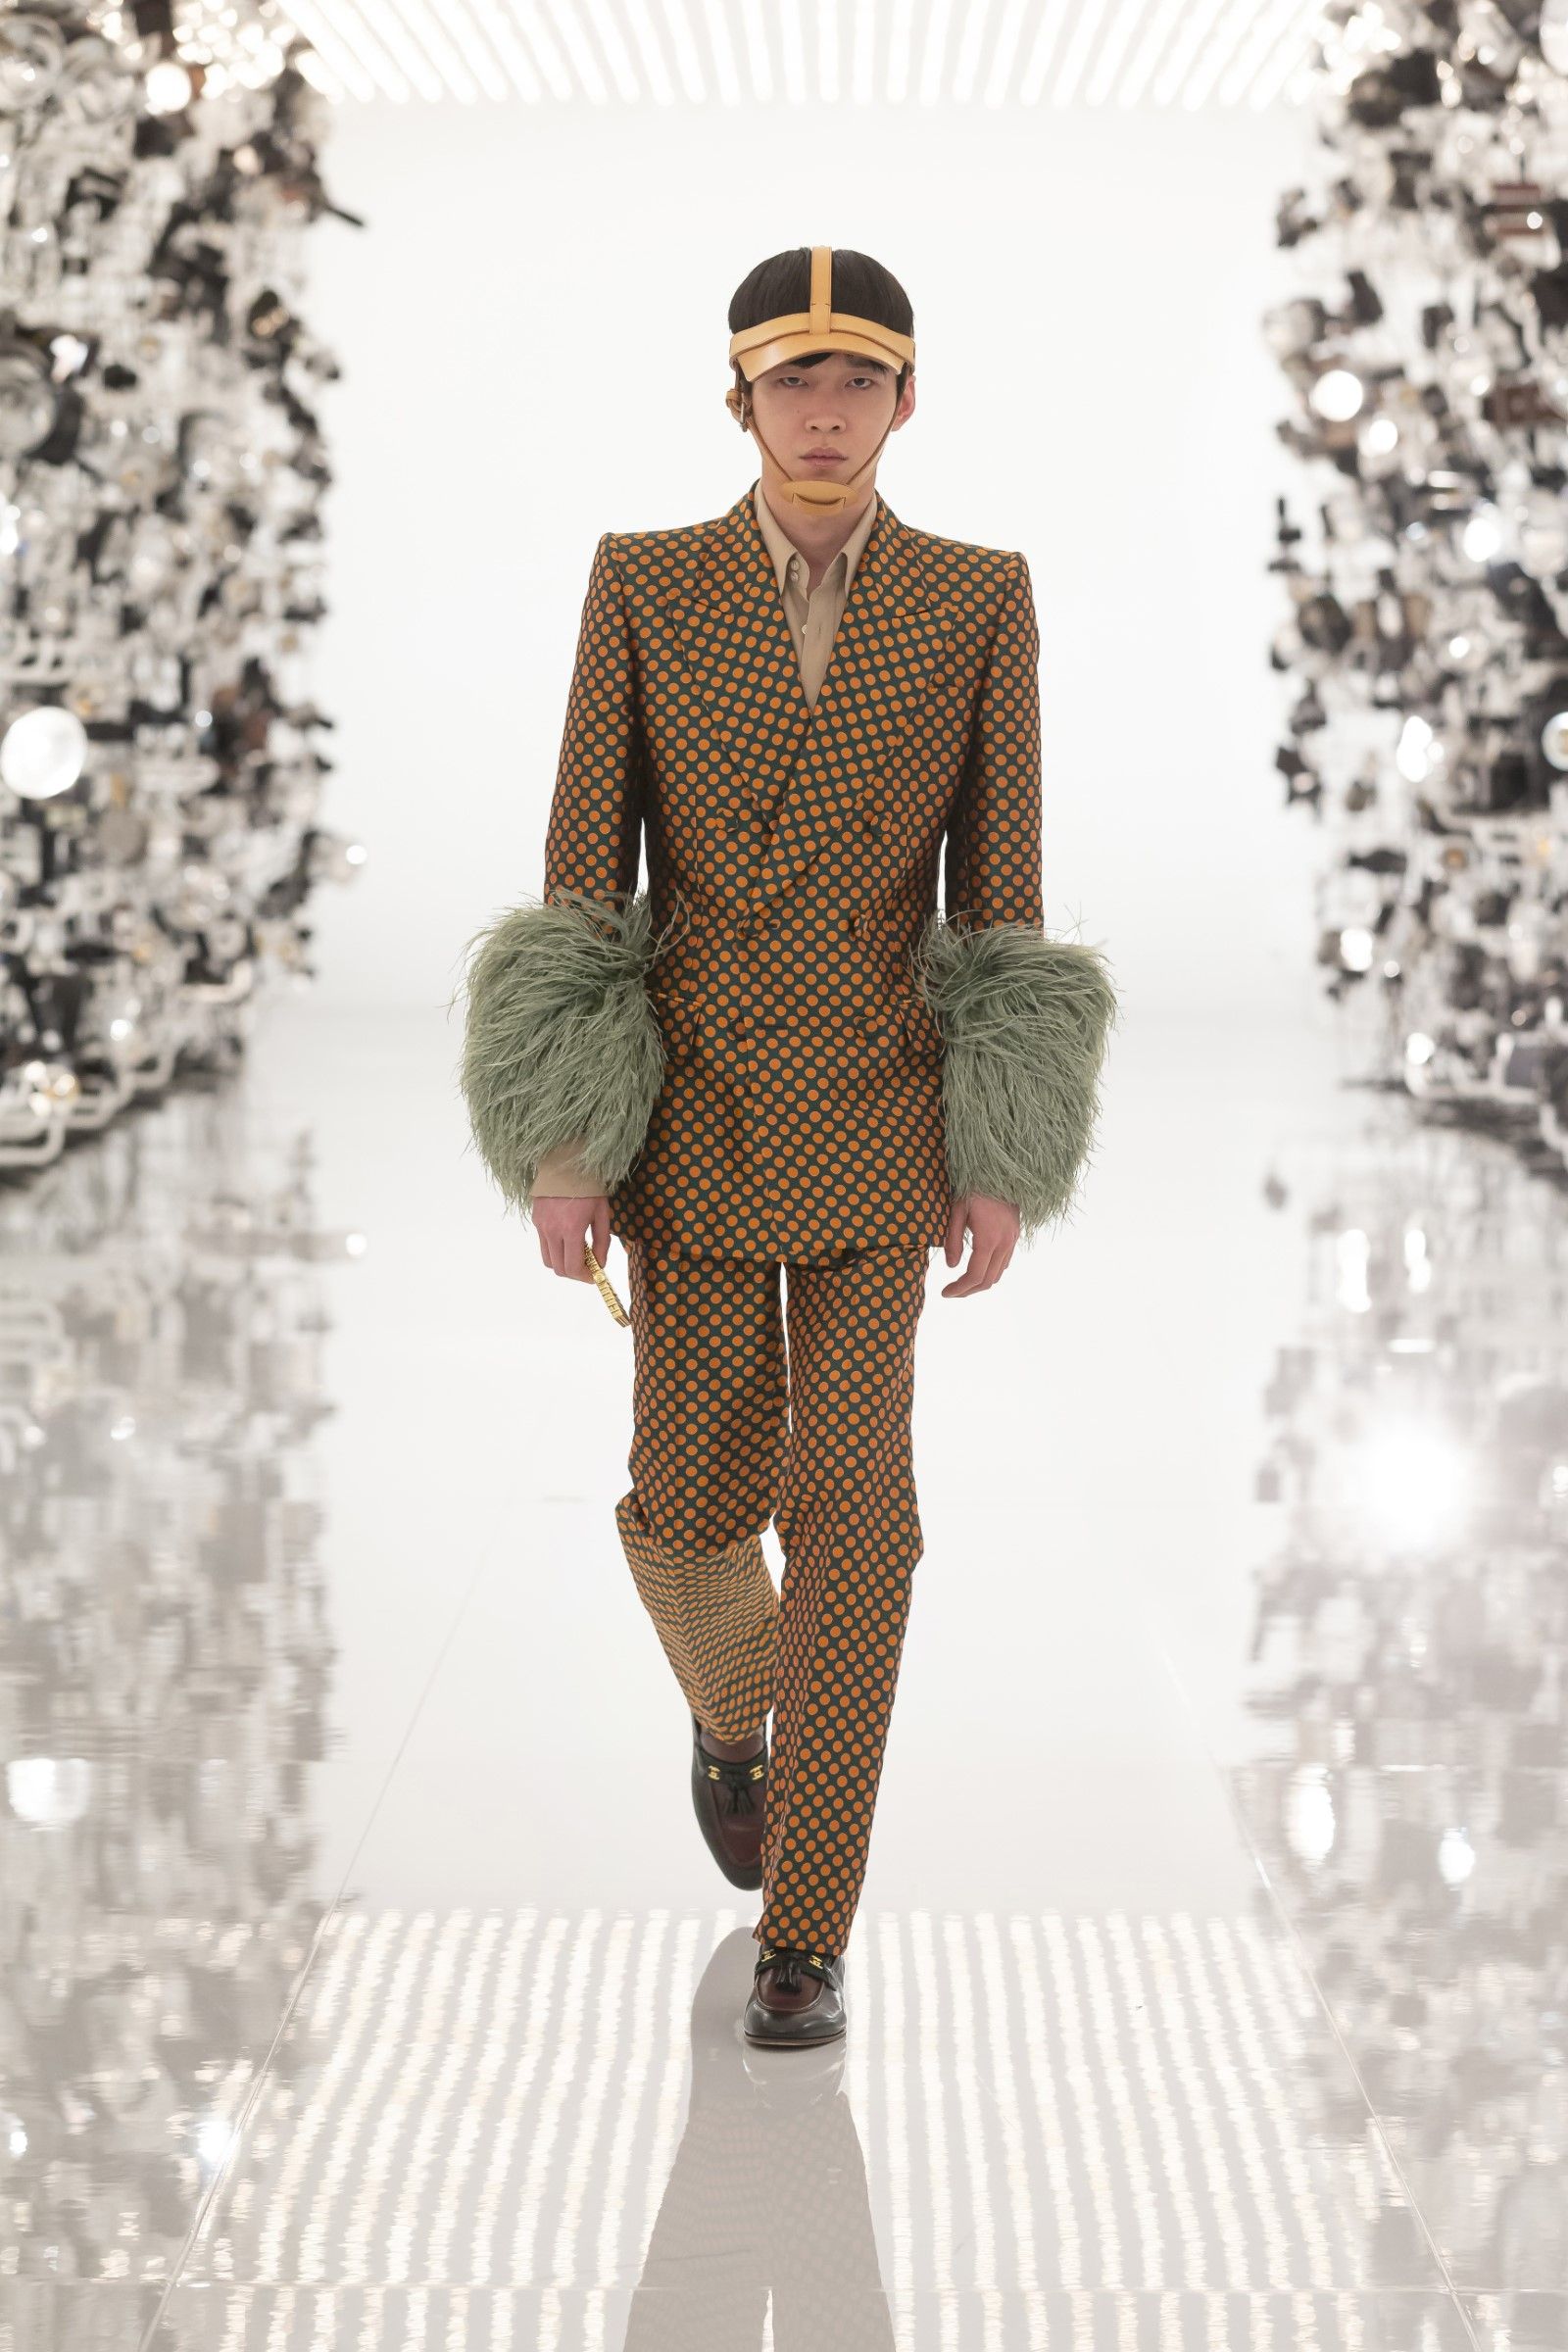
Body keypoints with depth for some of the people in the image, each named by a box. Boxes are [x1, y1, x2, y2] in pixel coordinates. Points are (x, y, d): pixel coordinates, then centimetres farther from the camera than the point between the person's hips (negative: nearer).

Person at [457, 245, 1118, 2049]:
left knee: (853, 1512, -5)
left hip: (878, 1107, 0)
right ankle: (734, 1698, 42)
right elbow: (583, 870, -3)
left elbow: (998, 884, 0)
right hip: (693, 1106, 1)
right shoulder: (643, 586, -3)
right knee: (696, 1502, 4)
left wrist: (1002, 1165, -2)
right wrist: (560, 1143, -8)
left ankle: (803, 1932, 7)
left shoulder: (978, 601, -3)